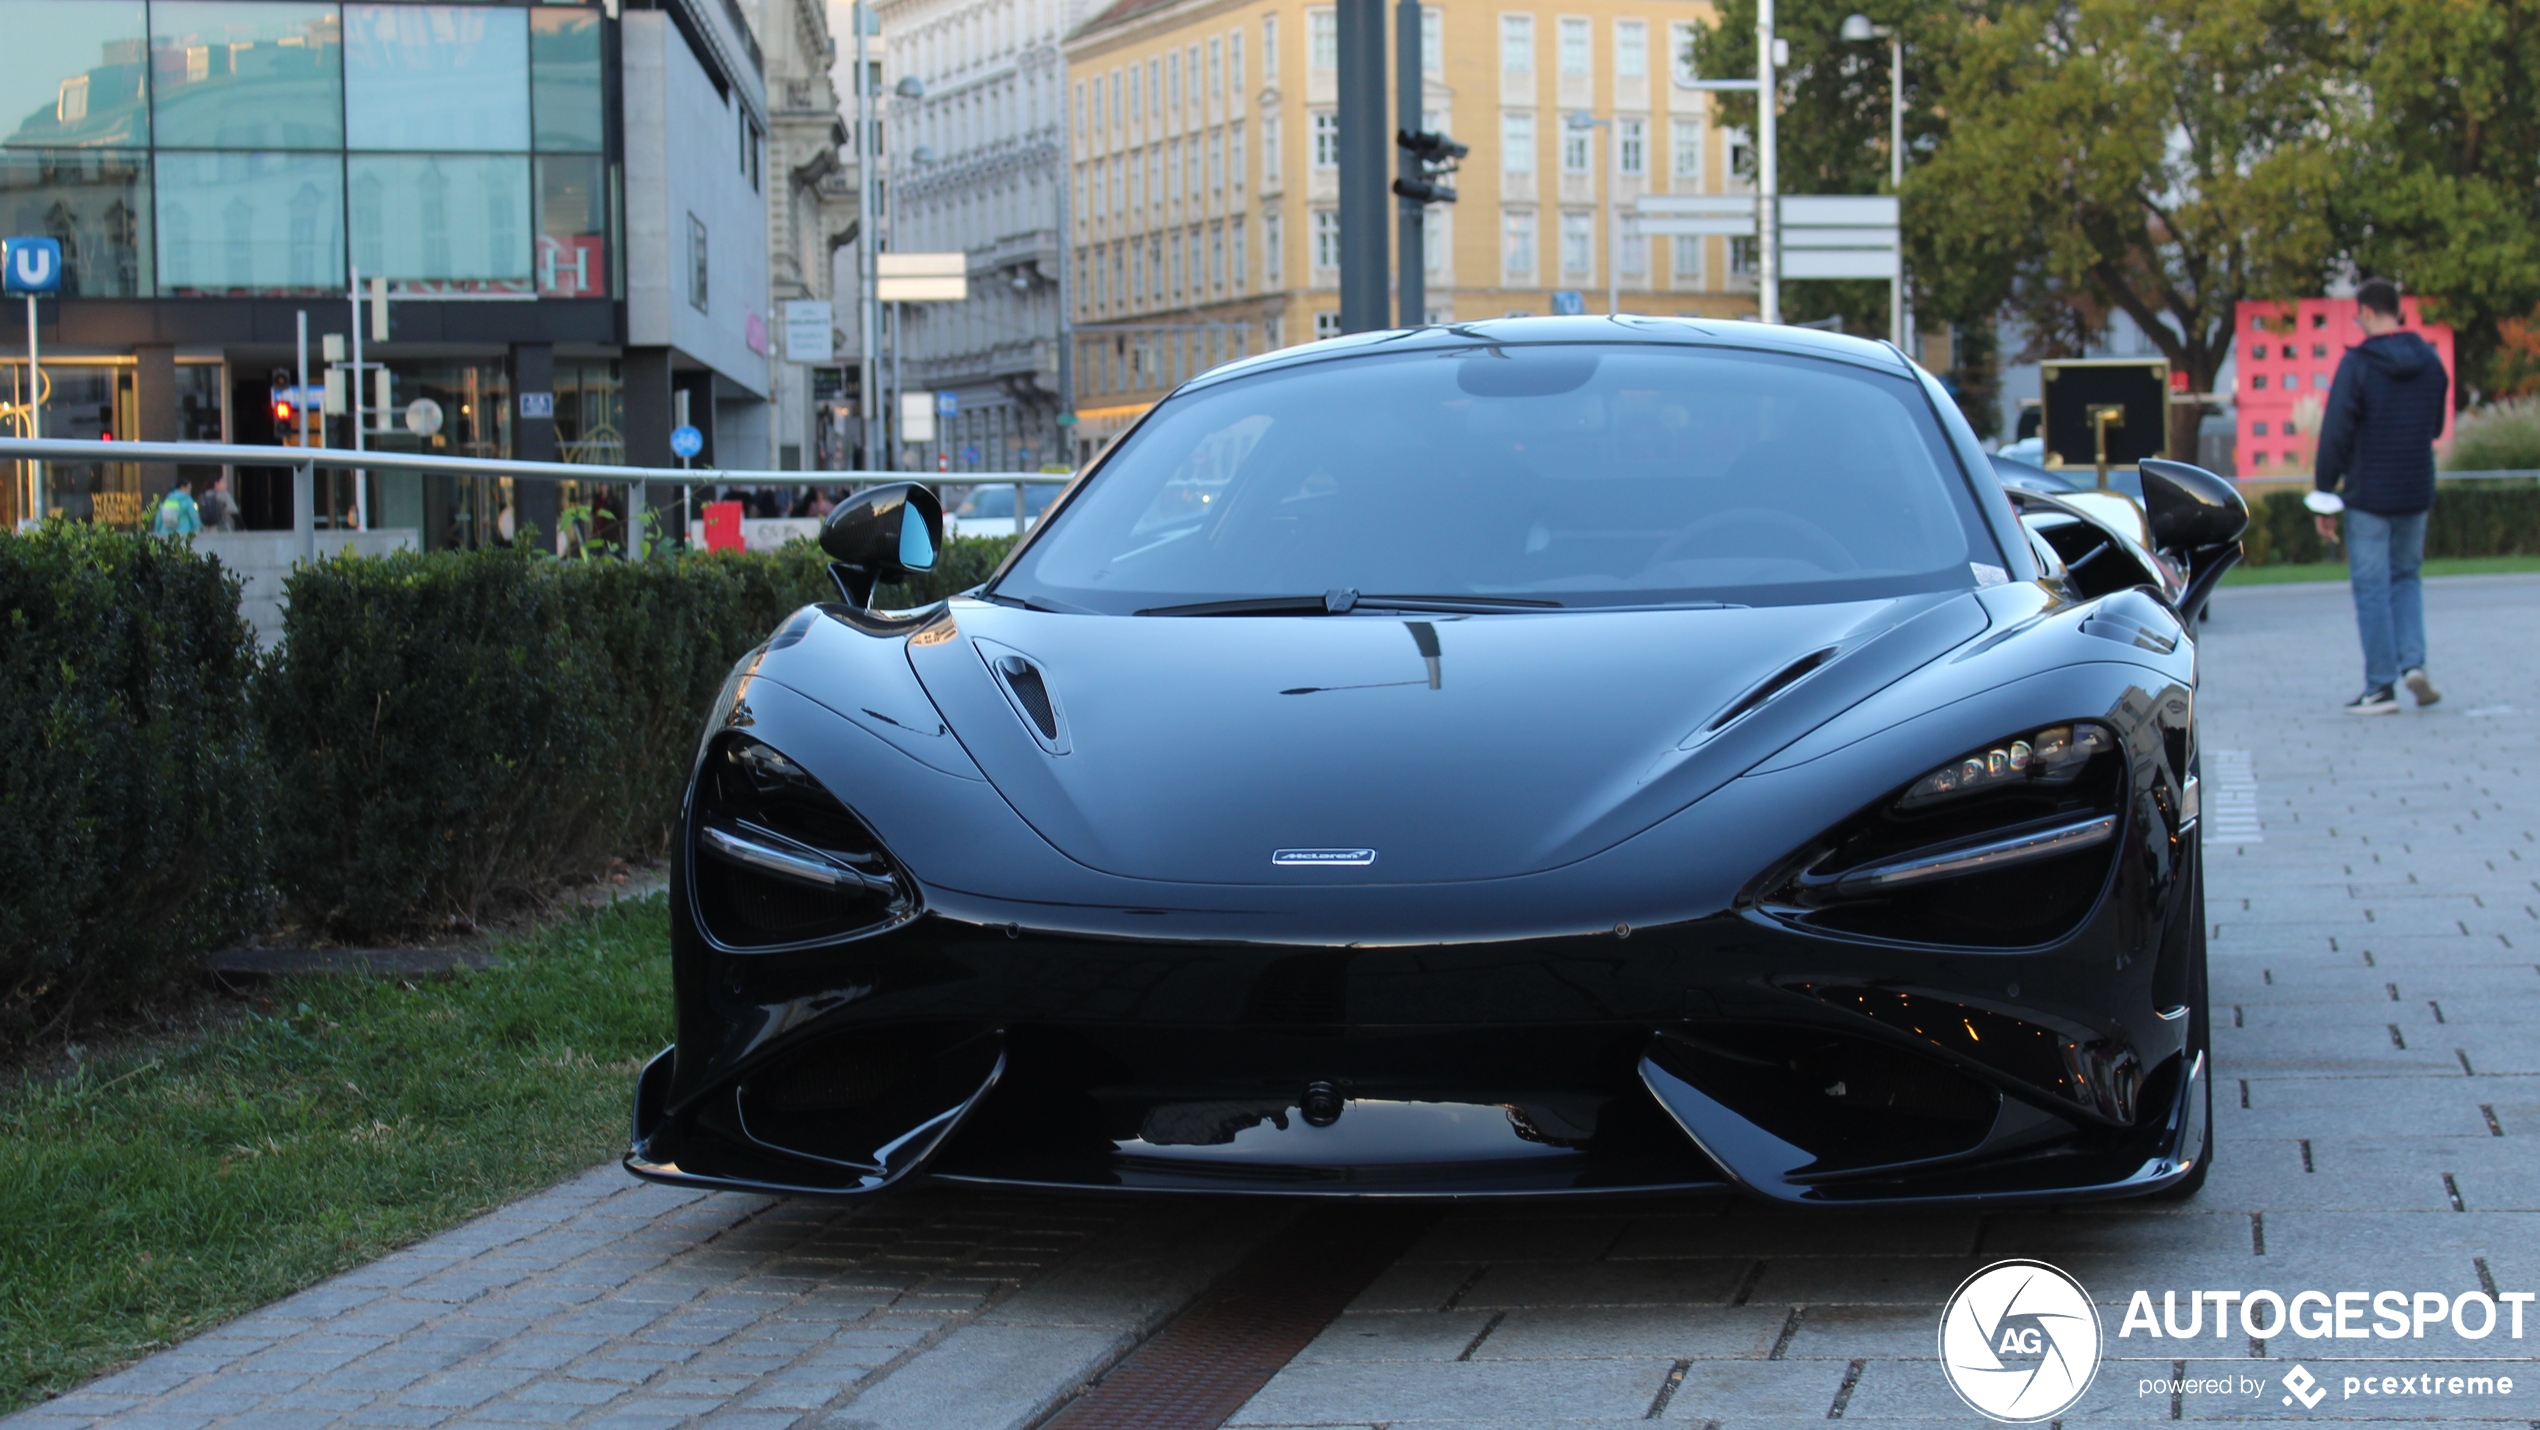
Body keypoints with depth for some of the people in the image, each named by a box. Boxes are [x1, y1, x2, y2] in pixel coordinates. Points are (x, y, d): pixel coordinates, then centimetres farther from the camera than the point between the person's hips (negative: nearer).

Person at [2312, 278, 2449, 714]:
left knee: (2372, 589, 1)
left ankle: (2381, 687, 1)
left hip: (2368, 495, -5)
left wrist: (2324, 497, -7)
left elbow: (2335, 434, -13)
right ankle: (2413, 662, 1)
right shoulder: (2431, 362, 4)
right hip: (2416, 494, 5)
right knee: (2406, 576, 19)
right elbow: (2436, 427, 14)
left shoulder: (2357, 363, -12)